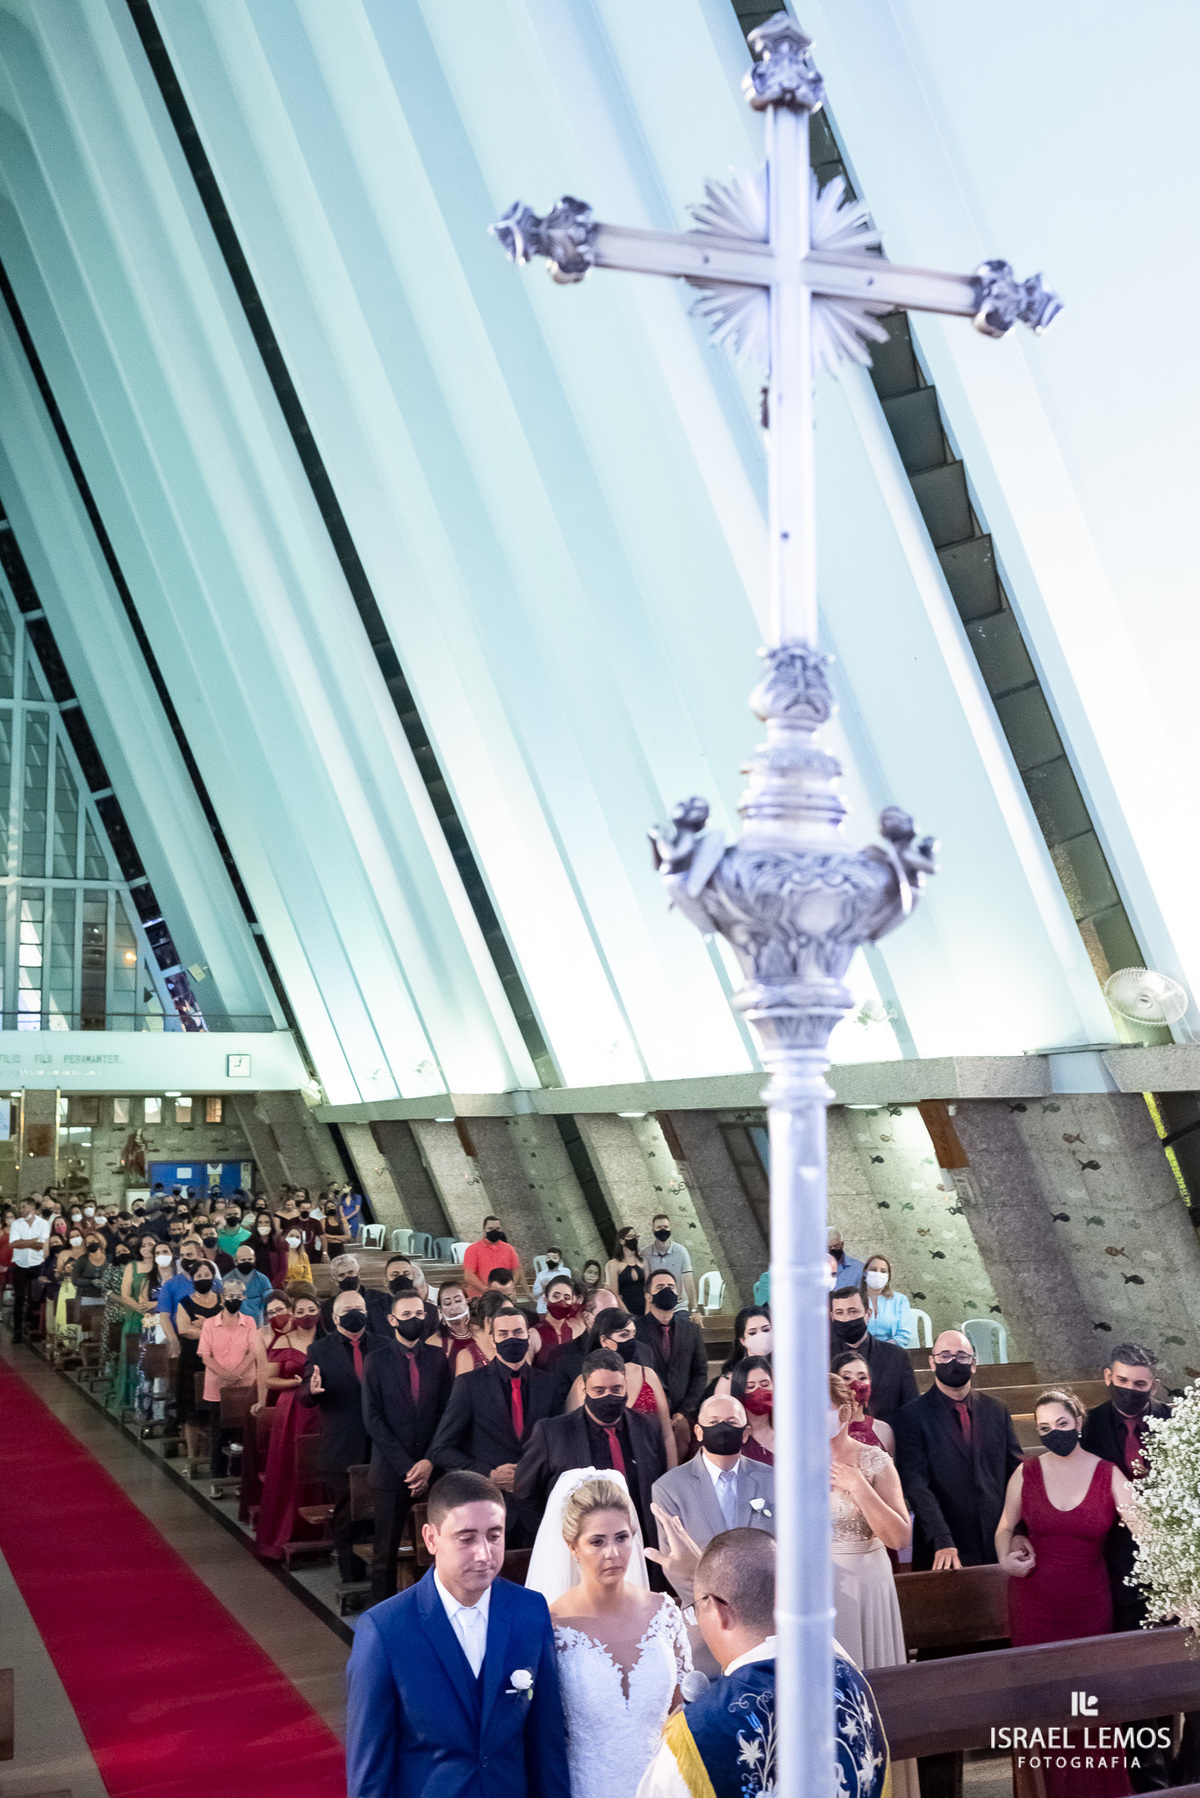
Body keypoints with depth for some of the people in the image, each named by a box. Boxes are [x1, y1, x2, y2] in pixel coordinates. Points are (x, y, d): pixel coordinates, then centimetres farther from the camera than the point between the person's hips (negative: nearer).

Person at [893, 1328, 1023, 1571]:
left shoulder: (997, 1411, 10)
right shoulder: (913, 1416, -4)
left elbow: (1017, 1473, 10)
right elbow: (915, 1485, -11)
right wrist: (942, 1542, -21)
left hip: (1000, 1547, 3)